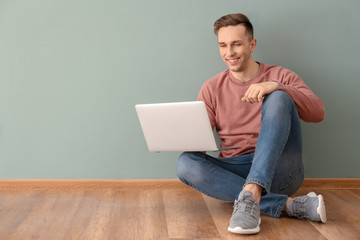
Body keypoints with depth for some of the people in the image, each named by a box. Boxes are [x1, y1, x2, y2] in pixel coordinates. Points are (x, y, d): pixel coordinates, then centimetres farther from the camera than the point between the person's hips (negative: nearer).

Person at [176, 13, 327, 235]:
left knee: (278, 98, -22)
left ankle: (251, 193, -39)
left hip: (278, 170, -2)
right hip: (235, 171, 2)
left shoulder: (280, 76, 8)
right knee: (186, 163, -26)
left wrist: (276, 87, -23)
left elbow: (318, 113, -9)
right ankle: (288, 204, -30)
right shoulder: (212, 88, 13)